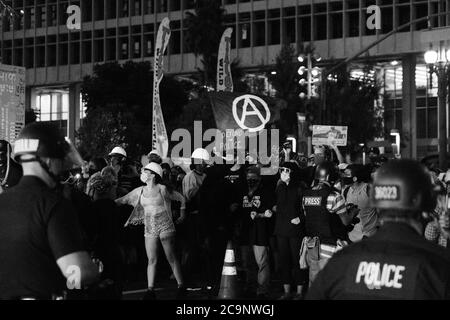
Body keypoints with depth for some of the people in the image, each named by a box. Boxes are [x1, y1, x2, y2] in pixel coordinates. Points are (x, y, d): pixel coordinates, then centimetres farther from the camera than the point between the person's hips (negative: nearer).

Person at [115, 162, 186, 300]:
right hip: (150, 229, 4)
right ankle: (150, 290, 1)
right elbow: (123, 200, 9)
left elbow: (181, 198, 4)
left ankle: (181, 286, 6)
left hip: (165, 227, -4)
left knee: (171, 258, -2)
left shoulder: (162, 189, -4)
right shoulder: (140, 191, 9)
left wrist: (182, 215, 6)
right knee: (152, 260, 0)